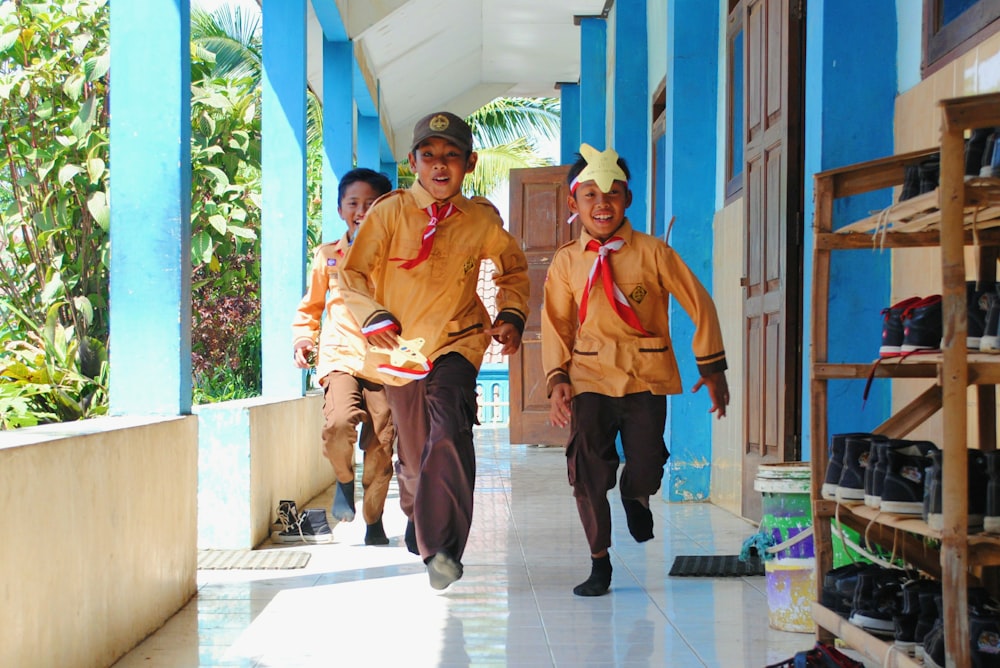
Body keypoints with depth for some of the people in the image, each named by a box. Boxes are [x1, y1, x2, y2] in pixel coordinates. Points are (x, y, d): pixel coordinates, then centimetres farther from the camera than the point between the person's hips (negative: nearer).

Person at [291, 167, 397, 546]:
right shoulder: (327, 256, 11)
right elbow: (311, 307, 21)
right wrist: (302, 339, 5)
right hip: (341, 358, 0)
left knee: (381, 445, 0)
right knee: (338, 423, -25)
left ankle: (374, 520, 18)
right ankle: (344, 480, 5)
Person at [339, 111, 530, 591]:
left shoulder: (482, 219, 2)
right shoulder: (390, 211, -4)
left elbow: (513, 268, 19)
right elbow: (354, 274, -3)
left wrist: (511, 316, 3)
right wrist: (373, 317, -20)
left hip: (457, 343, -1)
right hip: (400, 347, 1)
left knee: (449, 435, -26)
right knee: (413, 452, 11)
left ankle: (444, 546, -26)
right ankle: (417, 523, 43)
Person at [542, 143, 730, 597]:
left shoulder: (652, 252, -1)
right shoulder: (566, 262, 4)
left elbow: (699, 305, 4)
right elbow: (556, 323, 9)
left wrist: (712, 367, 6)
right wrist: (557, 379, -3)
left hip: (646, 375, -1)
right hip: (590, 376, 1)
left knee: (646, 468, -7)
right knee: (587, 467, -8)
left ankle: (636, 496, 34)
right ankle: (599, 563, 11)